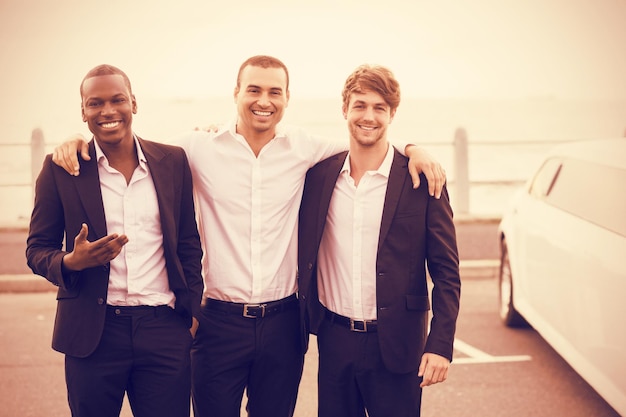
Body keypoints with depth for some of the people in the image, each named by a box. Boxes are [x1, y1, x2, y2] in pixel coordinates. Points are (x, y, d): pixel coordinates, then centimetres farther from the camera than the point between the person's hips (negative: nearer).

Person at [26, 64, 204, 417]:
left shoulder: (173, 161, 4)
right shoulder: (61, 168, 0)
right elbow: (38, 250, 3)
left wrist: (192, 310, 7)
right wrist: (71, 262, -17)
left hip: (165, 329, 1)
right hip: (92, 331, -1)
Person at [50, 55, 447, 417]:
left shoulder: (303, 148, 1)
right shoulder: (200, 147, -3)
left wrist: (413, 149, -2)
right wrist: (79, 141, -5)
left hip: (282, 322, 2)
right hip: (220, 322, -1)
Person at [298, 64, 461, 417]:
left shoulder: (421, 181, -5)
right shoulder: (319, 175, 3)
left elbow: (446, 272, -5)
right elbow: (304, 252, 14)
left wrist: (440, 345, -11)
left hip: (395, 346, -2)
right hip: (334, 341, 3)